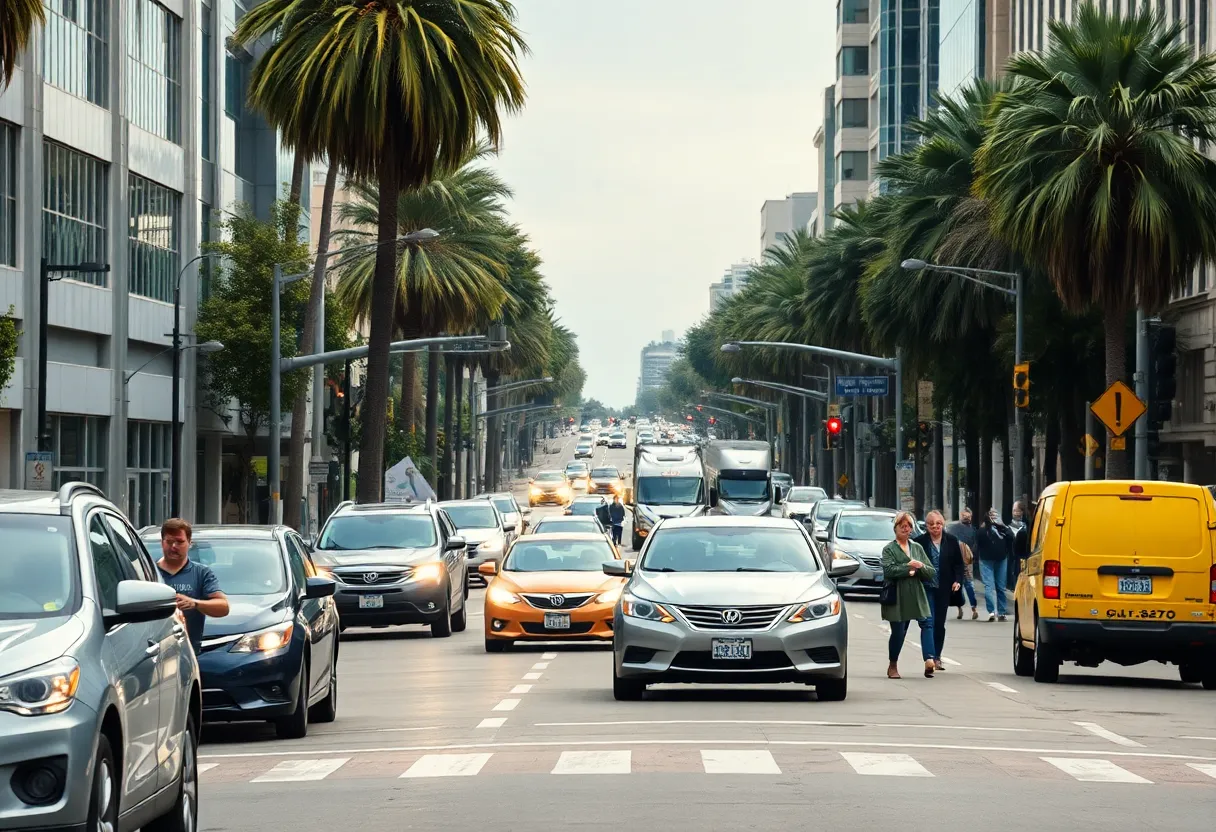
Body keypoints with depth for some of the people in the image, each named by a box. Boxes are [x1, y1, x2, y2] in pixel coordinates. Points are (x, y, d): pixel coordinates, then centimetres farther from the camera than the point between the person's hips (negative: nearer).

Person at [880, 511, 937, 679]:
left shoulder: (917, 547, 18)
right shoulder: (889, 549, 4)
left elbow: (932, 573, 13)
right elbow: (888, 570, -15)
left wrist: (920, 567, -7)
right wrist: (908, 568, -14)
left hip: (916, 595, 3)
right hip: (897, 597, -3)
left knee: (927, 623, -17)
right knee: (898, 631, 0)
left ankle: (929, 660, -28)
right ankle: (893, 666, 20)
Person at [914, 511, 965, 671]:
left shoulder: (951, 541, 4)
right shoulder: (920, 542, -4)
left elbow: (958, 563, 9)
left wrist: (957, 580, -3)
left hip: (943, 590, 3)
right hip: (926, 588, -3)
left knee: (940, 623, 9)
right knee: (929, 622, -12)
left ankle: (937, 657, 20)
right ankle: (930, 656, -15)